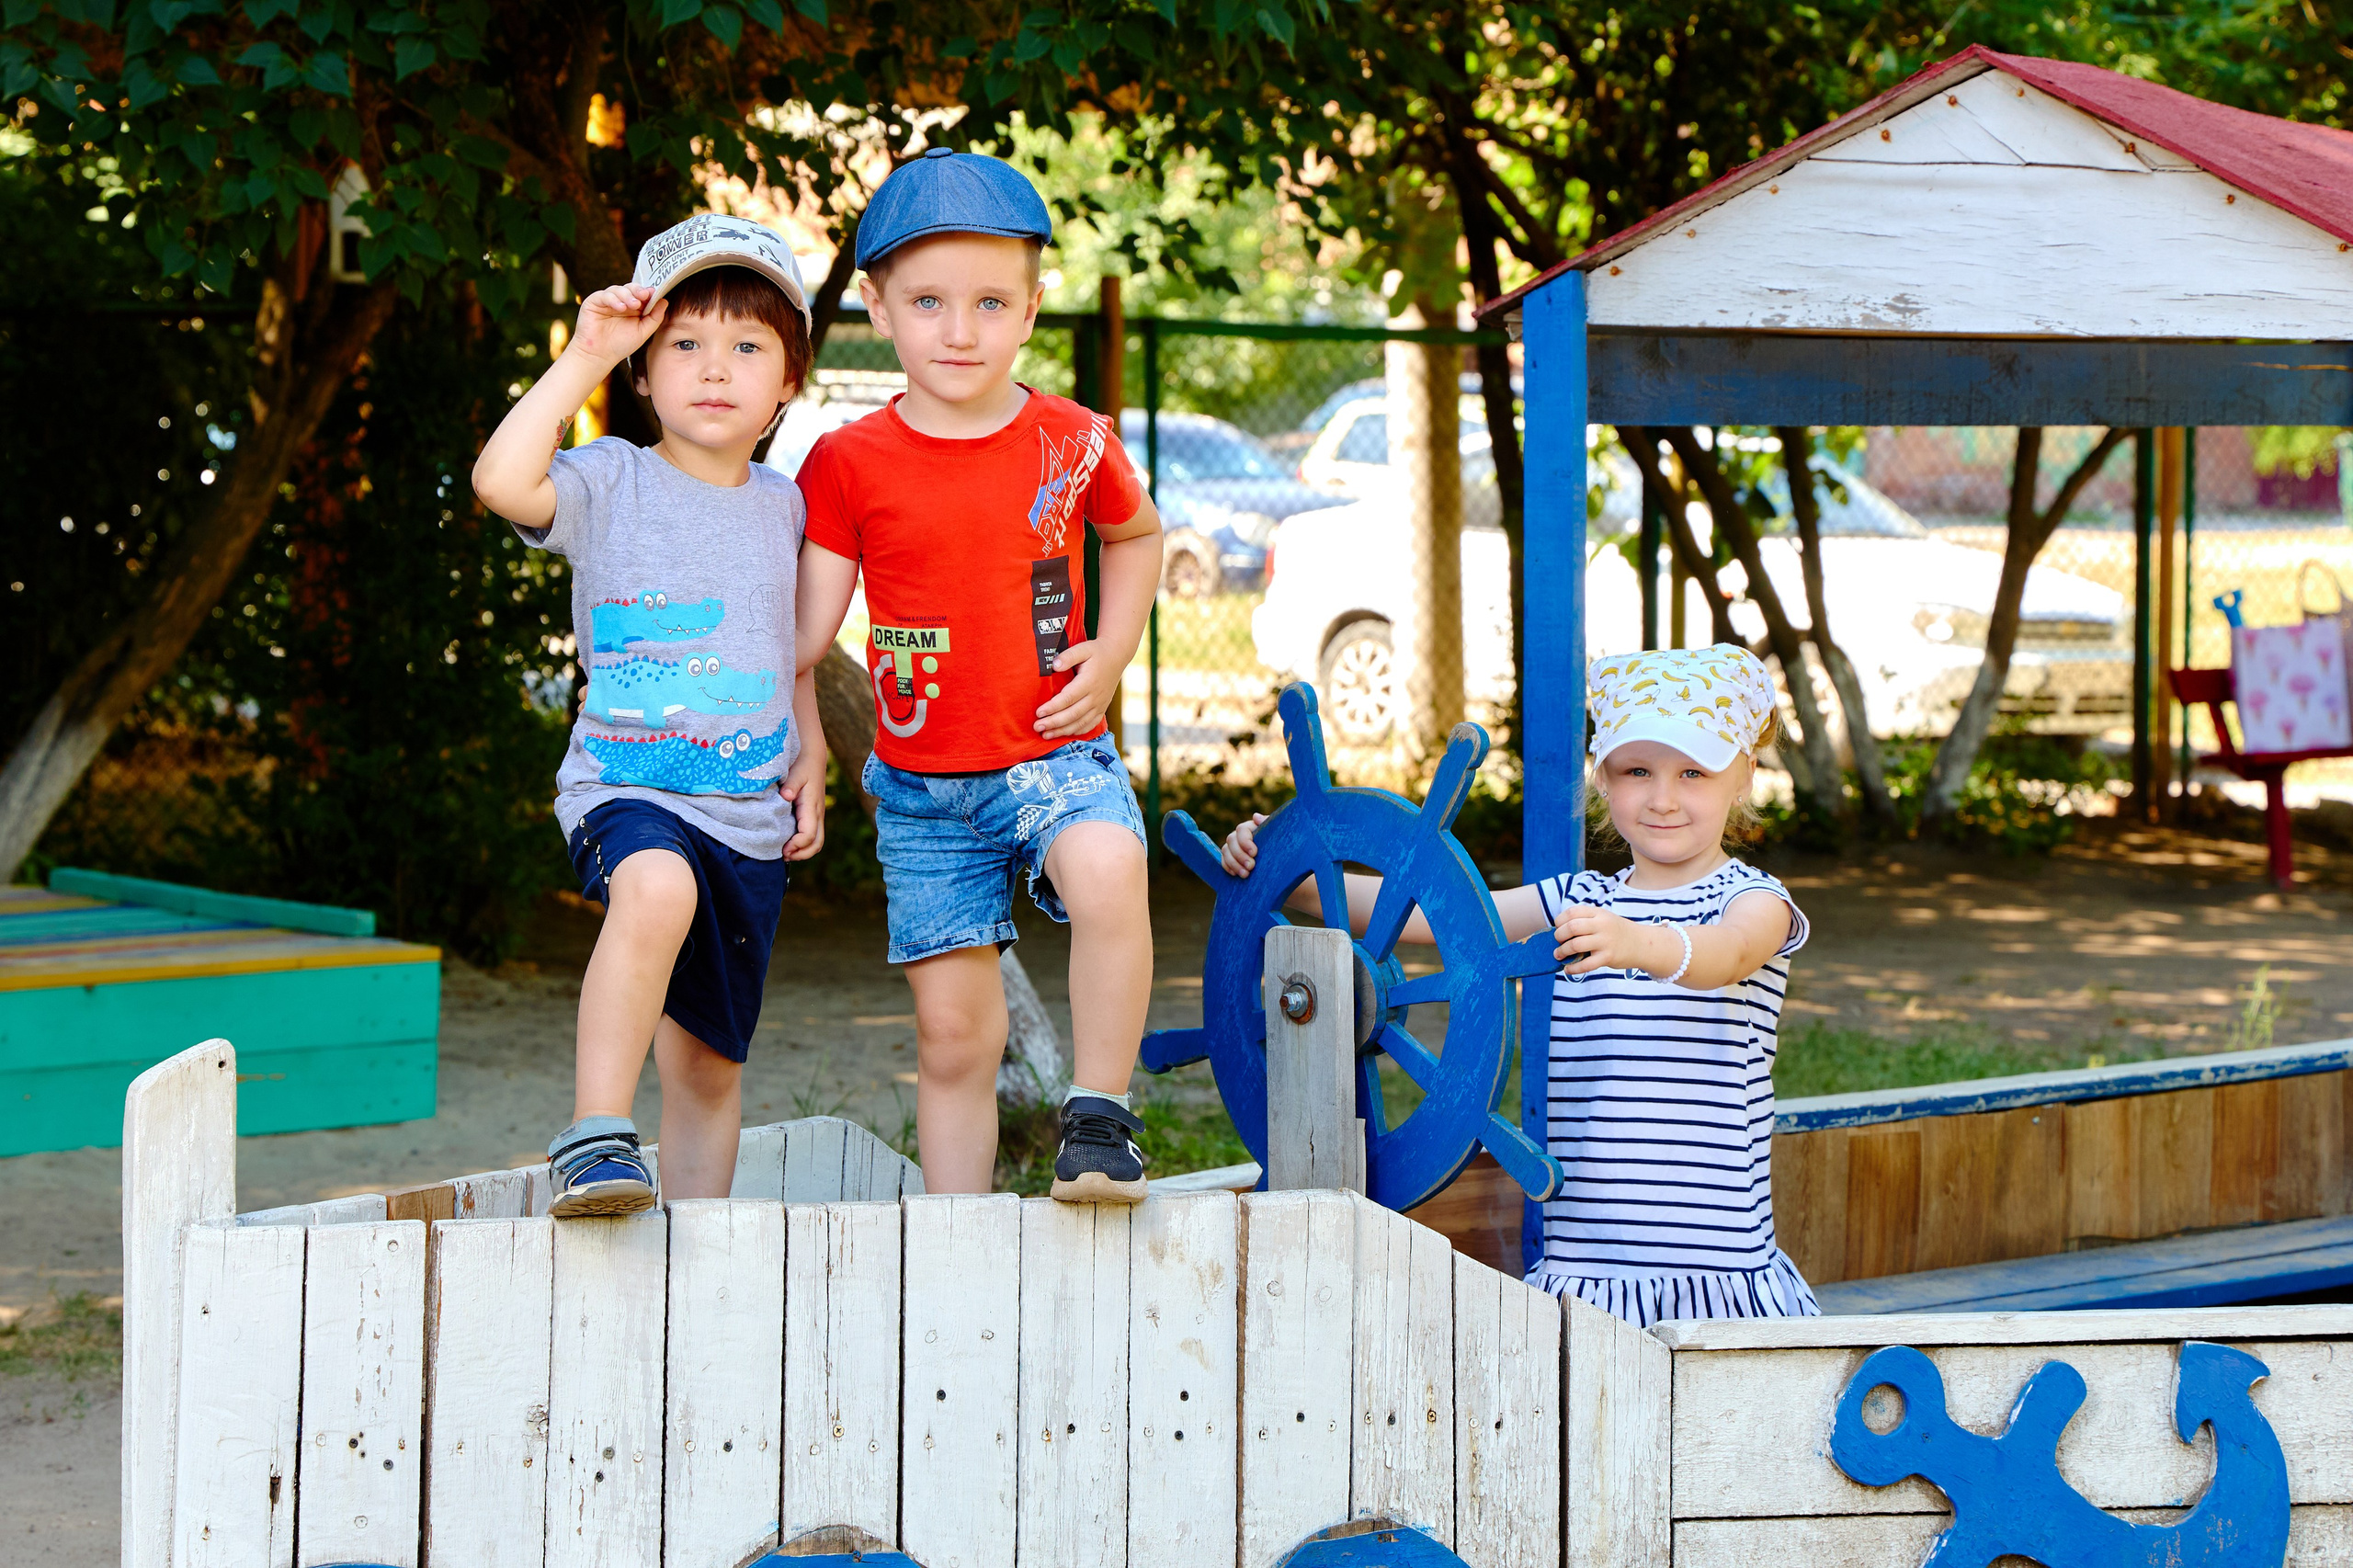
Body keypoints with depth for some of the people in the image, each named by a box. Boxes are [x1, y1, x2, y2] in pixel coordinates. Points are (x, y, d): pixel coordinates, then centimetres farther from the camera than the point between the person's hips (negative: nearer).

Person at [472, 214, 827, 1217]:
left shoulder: (785, 506, 12)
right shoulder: (612, 484, -2)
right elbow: (501, 480, -23)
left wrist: (811, 760, 11)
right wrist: (583, 358, -18)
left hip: (752, 818, 5)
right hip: (626, 790, -5)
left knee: (711, 1062, 10)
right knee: (657, 886, -39)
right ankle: (596, 1137, -36)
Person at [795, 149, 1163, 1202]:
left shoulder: (1073, 443, -1)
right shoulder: (849, 464, -3)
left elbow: (1136, 533, 20)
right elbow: (804, 633, 1)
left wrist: (1110, 655, 7)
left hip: (1055, 756, -1)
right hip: (922, 785, 1)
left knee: (1106, 871, -34)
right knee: (952, 1032, 3)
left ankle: (1099, 1114, -18)